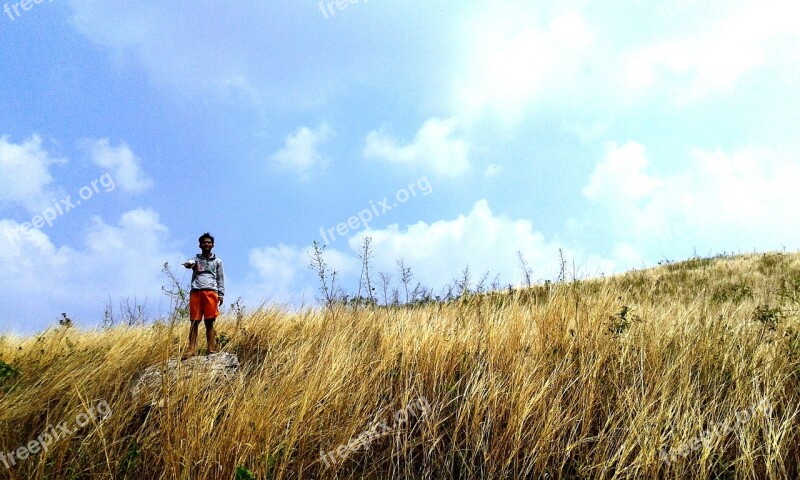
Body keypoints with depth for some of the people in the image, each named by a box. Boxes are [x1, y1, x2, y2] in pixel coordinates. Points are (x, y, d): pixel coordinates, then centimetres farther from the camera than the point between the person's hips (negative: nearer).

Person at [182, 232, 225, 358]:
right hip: (196, 292, 0)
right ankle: (191, 349, -10)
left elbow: (220, 279, 16)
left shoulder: (217, 261, 20)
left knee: (209, 322, -5)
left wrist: (221, 295, 4)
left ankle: (211, 349, -9)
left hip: (211, 292, 0)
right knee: (194, 321, -5)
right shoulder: (196, 259, 18)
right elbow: (191, 262, -7)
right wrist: (189, 264, -32)